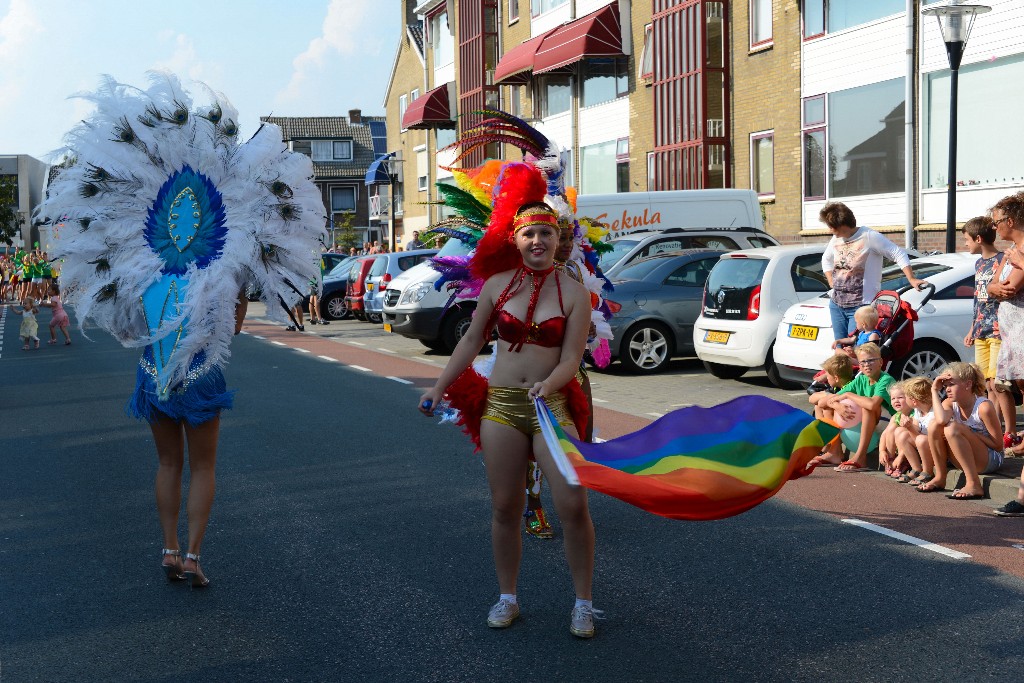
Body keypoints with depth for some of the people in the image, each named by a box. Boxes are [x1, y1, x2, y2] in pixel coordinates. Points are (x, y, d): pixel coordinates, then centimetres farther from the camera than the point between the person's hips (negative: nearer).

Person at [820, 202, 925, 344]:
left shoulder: (869, 237, -11)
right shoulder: (835, 240, 11)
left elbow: (899, 255, -10)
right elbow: (826, 260, 30)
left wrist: (911, 279, -18)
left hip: (861, 306, -7)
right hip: (836, 304, 7)